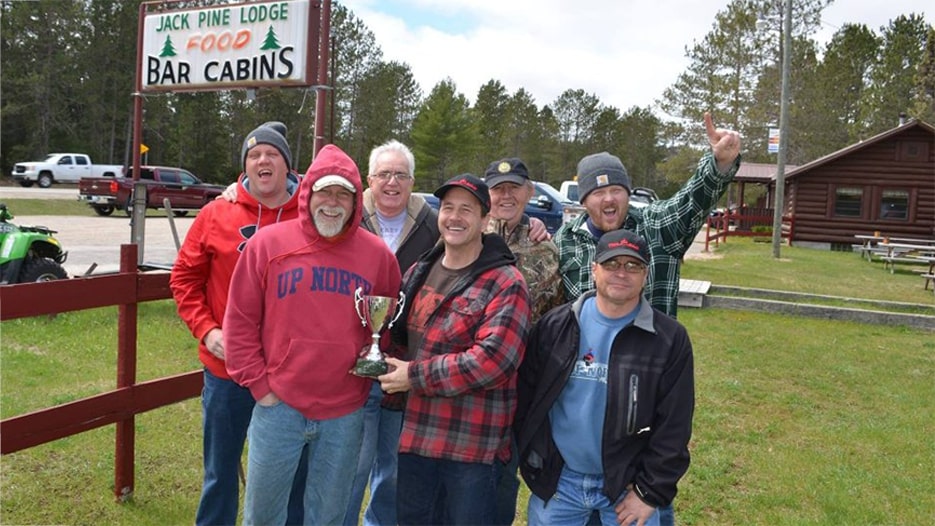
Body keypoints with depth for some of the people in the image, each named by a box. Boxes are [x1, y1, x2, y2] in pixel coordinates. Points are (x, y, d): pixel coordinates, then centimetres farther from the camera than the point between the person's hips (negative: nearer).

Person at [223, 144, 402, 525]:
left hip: (345, 413, 1)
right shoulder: (268, 243, -4)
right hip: (278, 406, 0)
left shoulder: (378, 254, 0)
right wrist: (257, 384, -3)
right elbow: (240, 320, 0)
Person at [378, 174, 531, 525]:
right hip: (416, 432, 6)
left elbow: (492, 361, -24)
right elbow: (403, 333, 22)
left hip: (472, 443, -6)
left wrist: (415, 376, -18)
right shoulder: (420, 271, 9)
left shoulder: (505, 284, -13)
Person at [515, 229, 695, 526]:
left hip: (627, 485, -1)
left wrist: (651, 492, -9)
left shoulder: (670, 339, -7)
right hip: (557, 481, 2)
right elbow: (525, 397, 2)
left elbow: (673, 426, -7)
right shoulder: (555, 326, -2)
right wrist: (530, 462, -1)